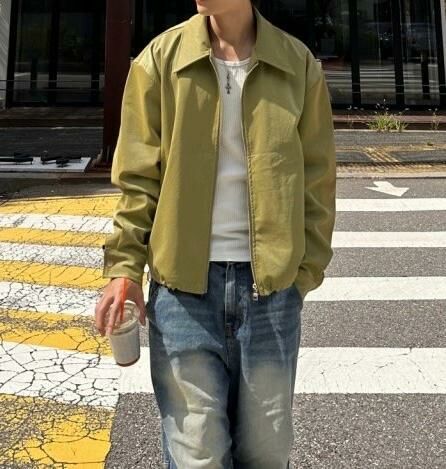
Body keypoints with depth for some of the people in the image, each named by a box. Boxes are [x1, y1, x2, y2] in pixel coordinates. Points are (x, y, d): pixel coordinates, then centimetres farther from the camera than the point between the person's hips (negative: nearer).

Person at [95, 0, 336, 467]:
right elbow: (136, 176, 1)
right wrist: (124, 266, -5)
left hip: (271, 283, 1)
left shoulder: (299, 63, 3)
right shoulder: (160, 59, 1)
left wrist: (306, 268, 0)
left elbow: (317, 178, 5)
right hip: (183, 281, -1)